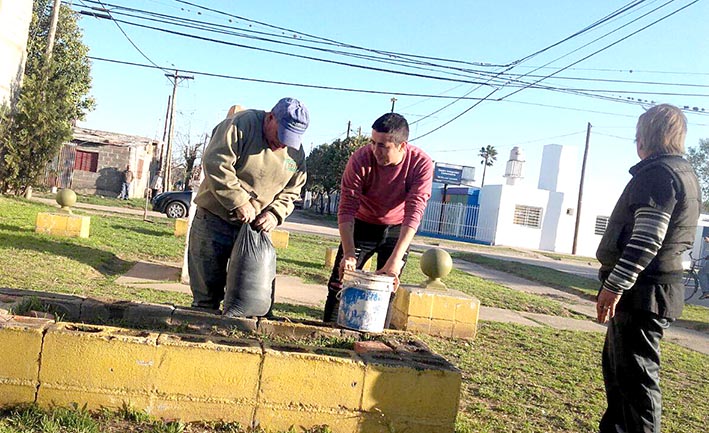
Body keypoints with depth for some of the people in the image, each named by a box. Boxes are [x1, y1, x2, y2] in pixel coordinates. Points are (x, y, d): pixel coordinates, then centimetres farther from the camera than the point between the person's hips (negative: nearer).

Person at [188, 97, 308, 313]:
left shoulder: (296, 154, 3)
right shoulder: (241, 124, -14)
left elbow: (290, 192, 11)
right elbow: (215, 164, -22)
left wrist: (275, 214, -9)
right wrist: (239, 202, -24)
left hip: (254, 227, 5)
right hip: (214, 220, -4)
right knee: (207, 290, 4)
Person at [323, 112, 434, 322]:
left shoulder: (422, 164, -26)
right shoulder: (360, 159, -27)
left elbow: (414, 213, -31)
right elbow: (347, 209, -27)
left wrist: (396, 259, -39)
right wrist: (349, 254, -37)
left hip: (397, 230, 1)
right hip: (362, 225, 0)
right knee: (340, 283, -3)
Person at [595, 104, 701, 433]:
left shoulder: (658, 173, -14)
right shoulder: (686, 174, 18)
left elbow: (646, 240, -23)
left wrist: (614, 286, -23)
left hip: (641, 293, -11)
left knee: (636, 375, -5)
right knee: (616, 365, 20)